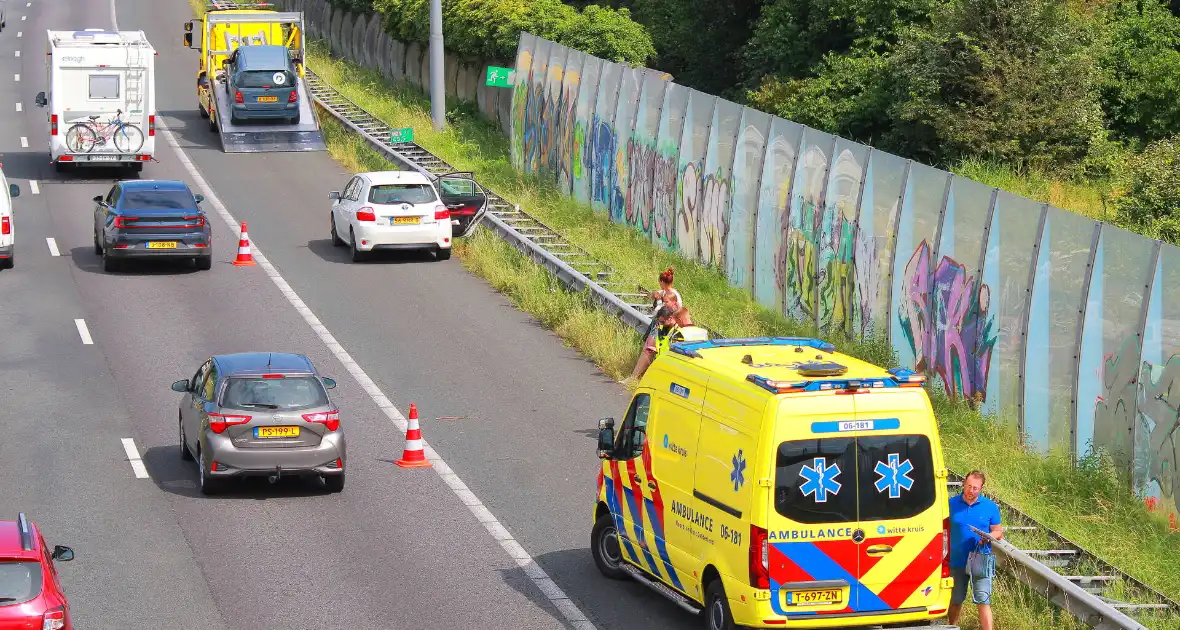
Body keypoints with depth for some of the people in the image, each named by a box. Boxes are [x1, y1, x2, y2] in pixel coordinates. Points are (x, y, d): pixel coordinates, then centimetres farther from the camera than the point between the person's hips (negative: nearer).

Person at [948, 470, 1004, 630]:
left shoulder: (990, 507, 1)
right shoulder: (952, 504, 1)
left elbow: (999, 532, 8)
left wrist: (989, 536, -15)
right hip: (956, 561, 1)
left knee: (983, 602, -8)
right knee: (955, 601, 13)